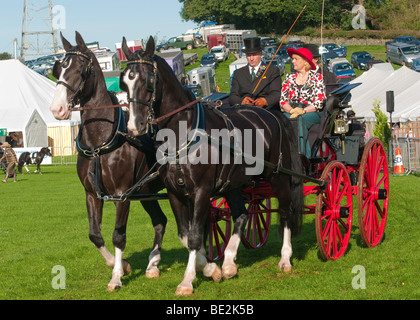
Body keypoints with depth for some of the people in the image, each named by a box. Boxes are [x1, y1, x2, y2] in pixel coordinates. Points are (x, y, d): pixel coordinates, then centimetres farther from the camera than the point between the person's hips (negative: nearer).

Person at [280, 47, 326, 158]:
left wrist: (303, 111, -18)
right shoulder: (289, 78, 20)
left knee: (300, 120, -37)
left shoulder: (317, 77, 9)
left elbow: (319, 102, -2)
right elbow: (283, 100, 9)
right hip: (290, 112, 2)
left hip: (311, 112, -2)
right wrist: (291, 110, -13)